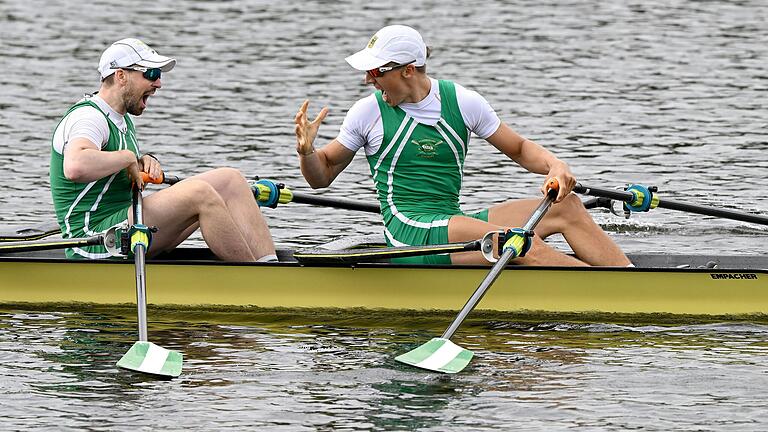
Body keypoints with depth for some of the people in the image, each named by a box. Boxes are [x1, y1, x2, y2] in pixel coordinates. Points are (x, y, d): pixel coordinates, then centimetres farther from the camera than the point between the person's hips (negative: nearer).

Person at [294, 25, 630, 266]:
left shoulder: (462, 102, 6)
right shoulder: (367, 113, 1)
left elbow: (518, 148, 15)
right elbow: (322, 176, 11)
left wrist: (555, 166, -5)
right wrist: (306, 151, -11)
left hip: (455, 224, 5)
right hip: (408, 233, -5)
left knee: (565, 206, -10)